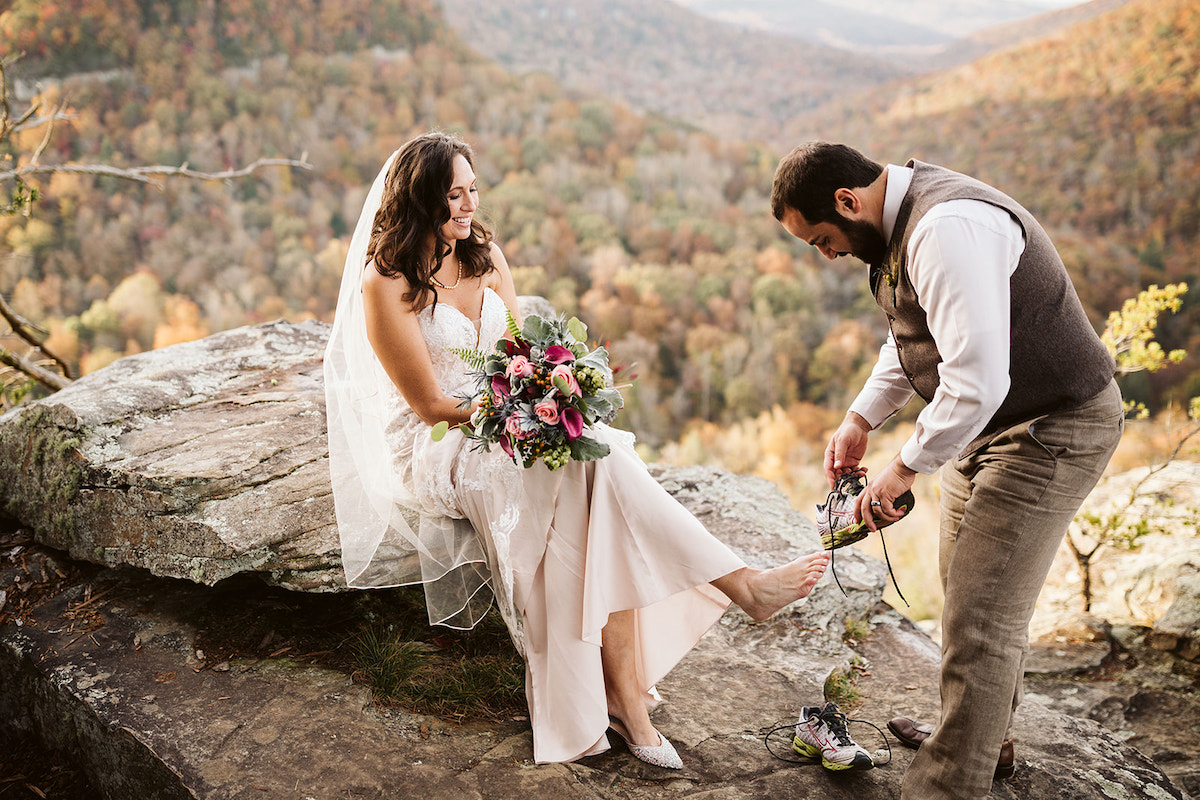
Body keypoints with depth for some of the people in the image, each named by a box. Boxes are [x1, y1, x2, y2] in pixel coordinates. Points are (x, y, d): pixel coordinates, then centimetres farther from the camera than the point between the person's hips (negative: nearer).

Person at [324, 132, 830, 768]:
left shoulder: (484, 254, 7)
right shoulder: (386, 284, -12)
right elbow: (432, 406, -13)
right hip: (437, 451, -5)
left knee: (593, 485, -26)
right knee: (596, 470, -28)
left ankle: (622, 693, -25)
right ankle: (741, 585, -21)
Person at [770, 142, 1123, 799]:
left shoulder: (948, 229, -30)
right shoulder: (906, 221, 4)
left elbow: (977, 380, -36)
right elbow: (910, 336, 18)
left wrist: (906, 466, -23)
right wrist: (861, 418, 7)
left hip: (1050, 434, -11)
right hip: (987, 423, 11)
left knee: (981, 620, -8)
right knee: (964, 585, 23)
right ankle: (981, 738, 43)